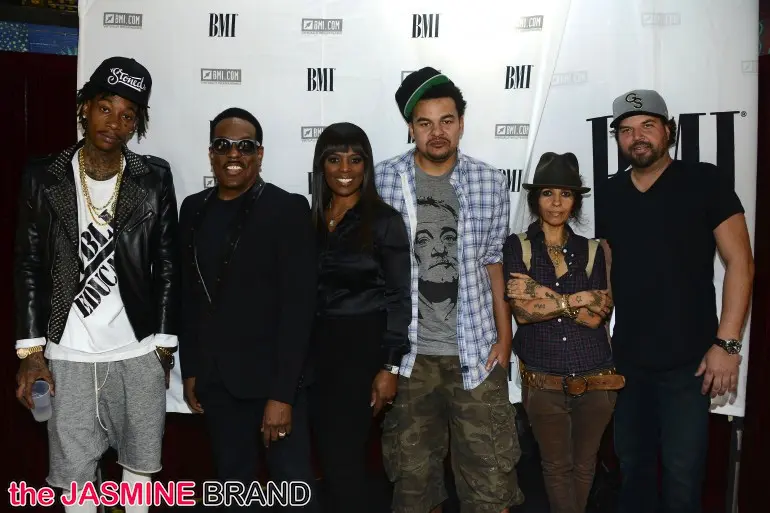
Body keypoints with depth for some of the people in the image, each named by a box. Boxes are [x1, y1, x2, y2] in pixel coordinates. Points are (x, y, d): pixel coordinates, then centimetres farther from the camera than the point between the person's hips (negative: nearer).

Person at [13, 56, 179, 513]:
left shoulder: (155, 178, -2)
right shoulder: (44, 177, -2)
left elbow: (168, 265, 2)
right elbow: (29, 266, 2)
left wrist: (165, 345, 1)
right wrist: (30, 349, -3)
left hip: (139, 351, 0)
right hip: (68, 355, 0)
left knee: (140, 462, 14)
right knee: (74, 470, 10)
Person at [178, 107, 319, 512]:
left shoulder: (288, 209, -10)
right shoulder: (194, 209, 7)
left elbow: (299, 306, -14)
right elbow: (188, 295, 12)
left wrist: (282, 392, -18)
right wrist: (190, 370, 9)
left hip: (273, 376, -5)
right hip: (215, 378, 5)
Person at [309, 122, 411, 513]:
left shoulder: (385, 221, -7)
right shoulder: (310, 219, 6)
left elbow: (399, 298, -8)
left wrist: (390, 366, -12)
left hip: (363, 346, -5)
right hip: (319, 346, 5)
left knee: (343, 453, 0)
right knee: (328, 452, 13)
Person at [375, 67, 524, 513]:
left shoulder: (489, 183, 0)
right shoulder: (384, 179, -2)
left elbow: (495, 263, 7)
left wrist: (505, 337, 2)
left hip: (476, 350, 0)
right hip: (409, 351, 0)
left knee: (490, 475, 4)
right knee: (414, 474, 14)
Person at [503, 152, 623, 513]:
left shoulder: (592, 250, 5)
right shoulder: (517, 246, -1)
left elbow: (596, 317, -8)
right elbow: (522, 312, -13)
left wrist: (542, 293, -15)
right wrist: (580, 299, -14)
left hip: (596, 379, 2)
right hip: (543, 382, -2)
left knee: (584, 466, 15)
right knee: (557, 467, 11)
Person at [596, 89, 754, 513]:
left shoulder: (705, 182, -6)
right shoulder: (608, 194, 6)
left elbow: (739, 263, -8)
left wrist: (727, 343, -13)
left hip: (688, 360, -4)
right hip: (626, 358, 4)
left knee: (682, 475, 3)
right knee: (632, 466, 17)